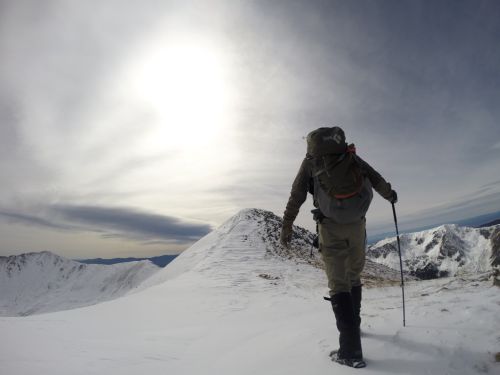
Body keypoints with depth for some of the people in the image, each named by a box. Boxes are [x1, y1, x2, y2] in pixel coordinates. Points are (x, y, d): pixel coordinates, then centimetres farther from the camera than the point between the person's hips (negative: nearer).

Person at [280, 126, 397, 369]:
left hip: (330, 226, -3)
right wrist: (390, 195, 41)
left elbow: (296, 196, 2)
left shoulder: (310, 160, 7)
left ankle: (351, 351, -1)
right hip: (357, 223, 3)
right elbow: (376, 179, 21)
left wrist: (286, 227, 5)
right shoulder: (351, 155, 14)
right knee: (354, 276, 22)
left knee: (338, 284, 1)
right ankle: (353, 324, 38)